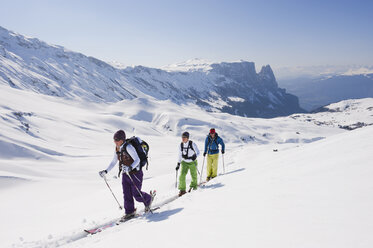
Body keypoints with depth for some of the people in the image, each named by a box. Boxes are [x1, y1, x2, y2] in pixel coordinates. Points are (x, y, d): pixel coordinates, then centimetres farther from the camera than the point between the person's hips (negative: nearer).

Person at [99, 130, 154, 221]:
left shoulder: (128, 147, -21)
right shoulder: (117, 149, 4)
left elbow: (137, 160, -27)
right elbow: (114, 162, 14)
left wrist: (130, 167, -43)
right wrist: (106, 171, 6)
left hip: (135, 173, -7)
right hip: (125, 174, 7)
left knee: (136, 194, 0)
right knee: (127, 194, 4)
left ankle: (149, 198, 28)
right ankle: (130, 212, 15)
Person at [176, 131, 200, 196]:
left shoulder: (192, 144, -17)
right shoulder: (181, 145, -5)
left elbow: (198, 152, -11)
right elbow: (180, 155, 7)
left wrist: (195, 156, -32)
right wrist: (178, 164, 8)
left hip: (192, 162, -2)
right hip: (184, 162, 2)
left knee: (194, 175, 11)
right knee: (182, 175, -13)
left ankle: (193, 185, 39)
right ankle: (182, 190, -5)